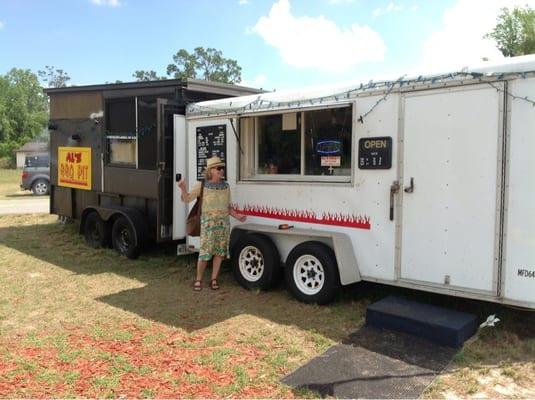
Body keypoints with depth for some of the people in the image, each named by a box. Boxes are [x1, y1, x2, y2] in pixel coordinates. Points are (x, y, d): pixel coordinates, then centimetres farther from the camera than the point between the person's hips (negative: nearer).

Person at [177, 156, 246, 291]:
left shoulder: (225, 186, 10)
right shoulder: (202, 185, 0)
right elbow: (186, 198, -2)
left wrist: (237, 215, 0)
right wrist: (183, 188, -21)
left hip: (224, 223, 4)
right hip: (208, 223, -4)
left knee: (220, 251, 6)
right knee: (205, 252, -6)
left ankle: (214, 279, 18)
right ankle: (198, 280, 12)